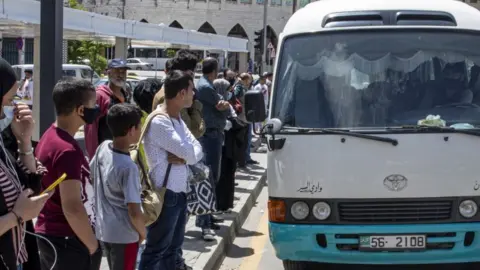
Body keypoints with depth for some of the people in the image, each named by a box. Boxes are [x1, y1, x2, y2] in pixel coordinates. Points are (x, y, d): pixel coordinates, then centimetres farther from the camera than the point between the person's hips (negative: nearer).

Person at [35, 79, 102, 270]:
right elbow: (72, 207, -25)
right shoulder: (68, 150, -23)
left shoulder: (49, 137, 7)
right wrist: (93, 245, -15)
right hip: (69, 241, -9)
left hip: (49, 234, 9)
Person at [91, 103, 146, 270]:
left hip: (103, 229, 8)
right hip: (124, 235, -7)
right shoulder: (129, 167, -27)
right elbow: (134, 212, -26)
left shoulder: (103, 147, -6)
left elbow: (91, 174, 14)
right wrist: (142, 232, -7)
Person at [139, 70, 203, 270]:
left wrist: (183, 157, -16)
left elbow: (198, 151, 3)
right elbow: (191, 154, -22)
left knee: (173, 248, 17)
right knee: (156, 250, -1)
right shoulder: (159, 122, -20)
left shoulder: (178, 118, 11)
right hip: (165, 195, -9)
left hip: (180, 193, 9)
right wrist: (186, 155, 0)